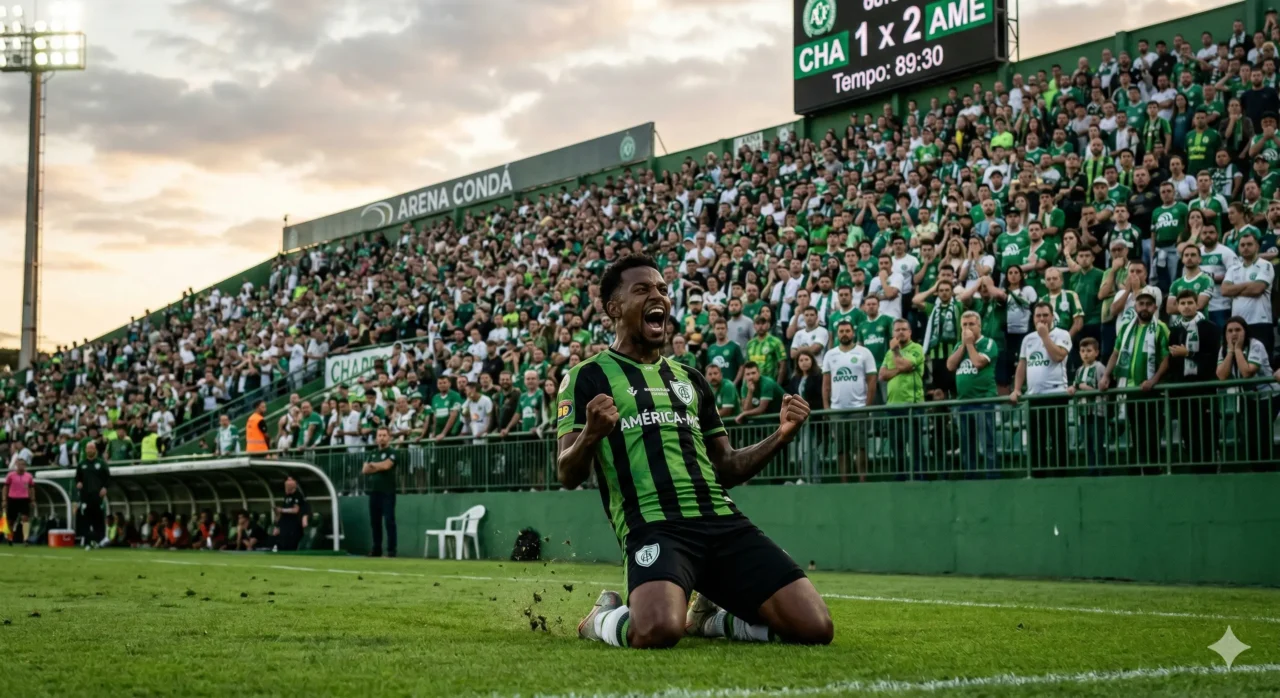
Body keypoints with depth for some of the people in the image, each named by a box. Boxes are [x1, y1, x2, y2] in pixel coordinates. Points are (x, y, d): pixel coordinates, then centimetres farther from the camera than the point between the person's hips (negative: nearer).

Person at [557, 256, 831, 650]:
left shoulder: (690, 379, 24)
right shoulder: (589, 377, 7)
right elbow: (568, 476, 0)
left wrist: (782, 435, 9)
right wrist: (591, 433, -21)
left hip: (723, 522, 5)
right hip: (653, 526, -5)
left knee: (815, 627, -11)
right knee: (657, 630, -36)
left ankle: (709, 618, 18)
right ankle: (603, 618, 3)